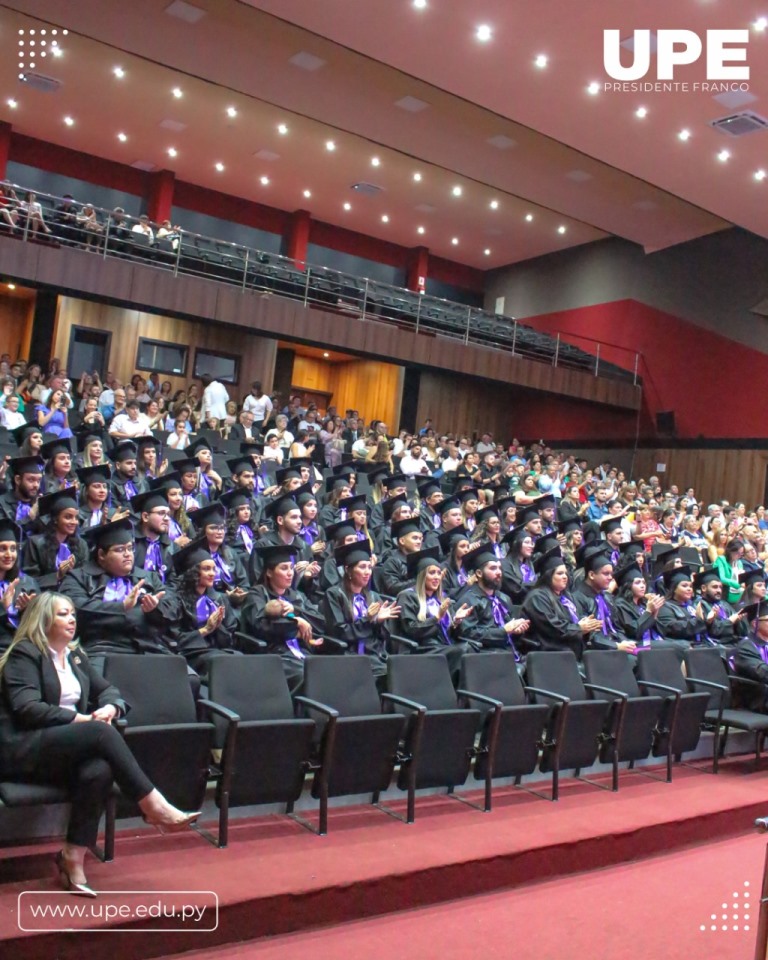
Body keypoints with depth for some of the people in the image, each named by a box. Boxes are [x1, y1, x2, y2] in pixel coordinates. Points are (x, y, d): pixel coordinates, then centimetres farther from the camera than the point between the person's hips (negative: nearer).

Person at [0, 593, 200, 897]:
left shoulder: (74, 655, 19)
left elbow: (107, 690, 19)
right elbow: (27, 708, -14)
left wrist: (109, 708, -6)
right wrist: (81, 719, -18)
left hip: (66, 748, 6)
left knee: (98, 771, -30)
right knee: (99, 732, -30)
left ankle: (73, 859, -24)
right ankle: (154, 806, -29)